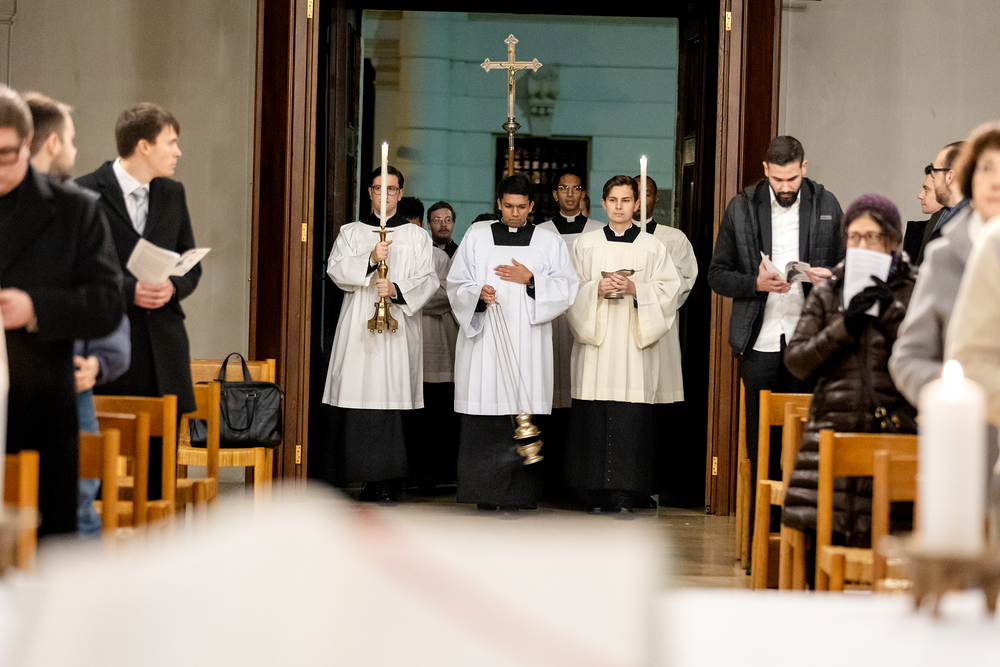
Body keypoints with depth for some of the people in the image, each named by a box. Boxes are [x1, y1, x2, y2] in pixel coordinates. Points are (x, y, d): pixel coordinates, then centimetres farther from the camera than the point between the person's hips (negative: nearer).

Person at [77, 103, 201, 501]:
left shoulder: (172, 193, 14)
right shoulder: (86, 194, -4)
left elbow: (192, 264, 18)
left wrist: (173, 286, -5)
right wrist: (128, 290, -17)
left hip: (164, 346, 5)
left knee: (160, 465, 5)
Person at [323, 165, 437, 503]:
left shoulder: (416, 236, 13)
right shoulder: (350, 233, 15)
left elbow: (428, 280, 3)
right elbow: (336, 270, 0)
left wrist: (396, 289, -13)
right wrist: (370, 260, -15)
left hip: (398, 327, -1)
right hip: (359, 328, 1)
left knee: (394, 402, -9)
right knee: (360, 403, -5)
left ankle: (390, 481, -7)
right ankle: (369, 478, 0)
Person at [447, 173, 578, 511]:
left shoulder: (549, 242, 9)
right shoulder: (476, 237, 10)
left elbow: (566, 289, 4)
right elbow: (457, 284, 7)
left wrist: (530, 281, -9)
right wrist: (478, 295, -13)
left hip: (528, 342, 0)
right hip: (484, 340, 0)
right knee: (484, 420, -4)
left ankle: (520, 496, -2)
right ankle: (486, 496, 1)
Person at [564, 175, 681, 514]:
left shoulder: (652, 246, 9)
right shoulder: (586, 244, 11)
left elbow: (669, 289, 4)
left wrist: (635, 289, -11)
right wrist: (597, 289, -11)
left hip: (635, 343, -1)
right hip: (595, 340, 1)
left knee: (631, 419, -7)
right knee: (593, 418, -4)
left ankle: (624, 493, -3)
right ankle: (596, 495, 1)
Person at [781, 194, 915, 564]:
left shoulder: (912, 292, 9)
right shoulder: (826, 293, 13)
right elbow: (795, 360, 5)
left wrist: (892, 313, -10)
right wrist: (844, 327, -6)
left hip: (891, 433, -1)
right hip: (832, 433, 1)